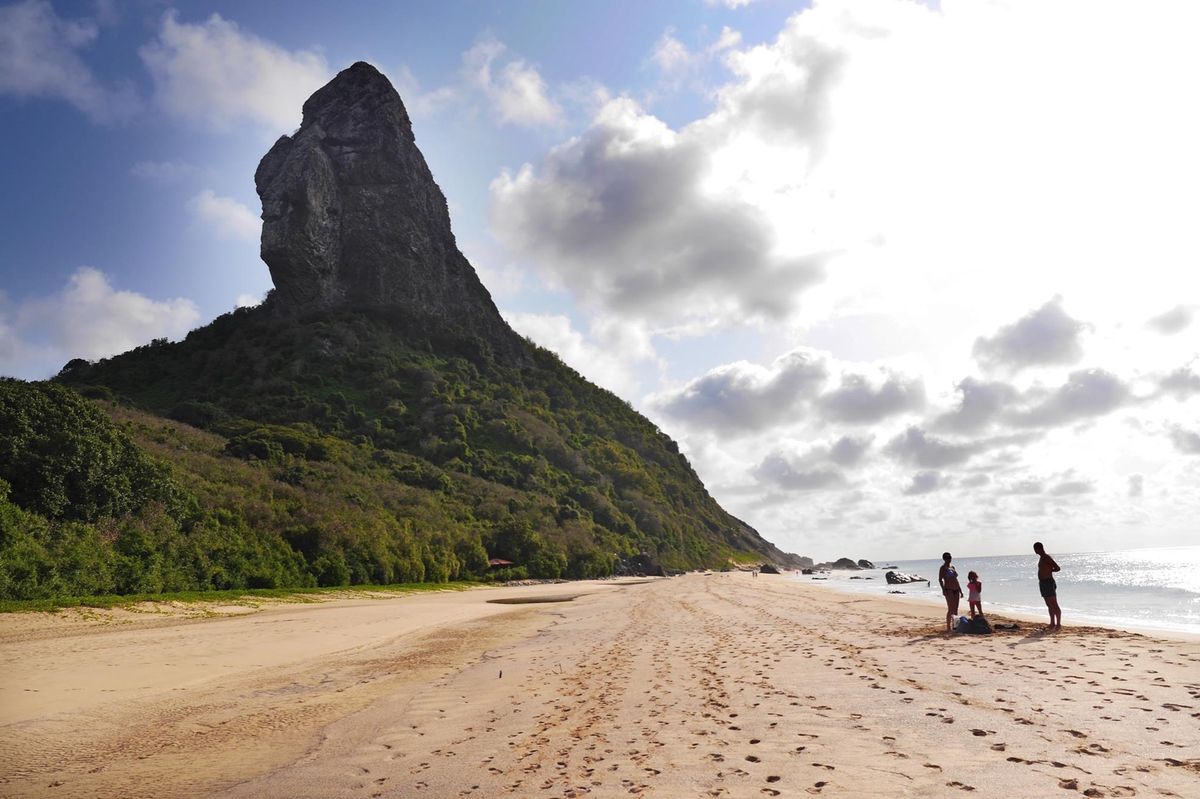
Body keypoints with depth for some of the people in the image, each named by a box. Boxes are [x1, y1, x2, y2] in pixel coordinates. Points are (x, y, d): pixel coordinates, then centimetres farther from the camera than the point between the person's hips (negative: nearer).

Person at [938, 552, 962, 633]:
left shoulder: (952, 567, 18)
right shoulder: (943, 568, -4)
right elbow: (940, 580, -10)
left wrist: (960, 591, 19)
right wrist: (943, 590, -22)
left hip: (956, 590, 8)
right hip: (949, 590, -7)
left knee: (955, 609, 7)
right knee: (950, 609, -12)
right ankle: (948, 628, -10)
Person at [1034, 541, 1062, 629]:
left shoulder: (1046, 558, -14)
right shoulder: (1041, 558, 15)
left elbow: (1058, 568, -16)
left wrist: (1049, 570, -3)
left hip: (1048, 583, -10)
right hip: (1042, 583, 10)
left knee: (1054, 605, -6)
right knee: (1049, 605, 13)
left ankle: (1058, 624, -4)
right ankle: (1052, 624, 19)